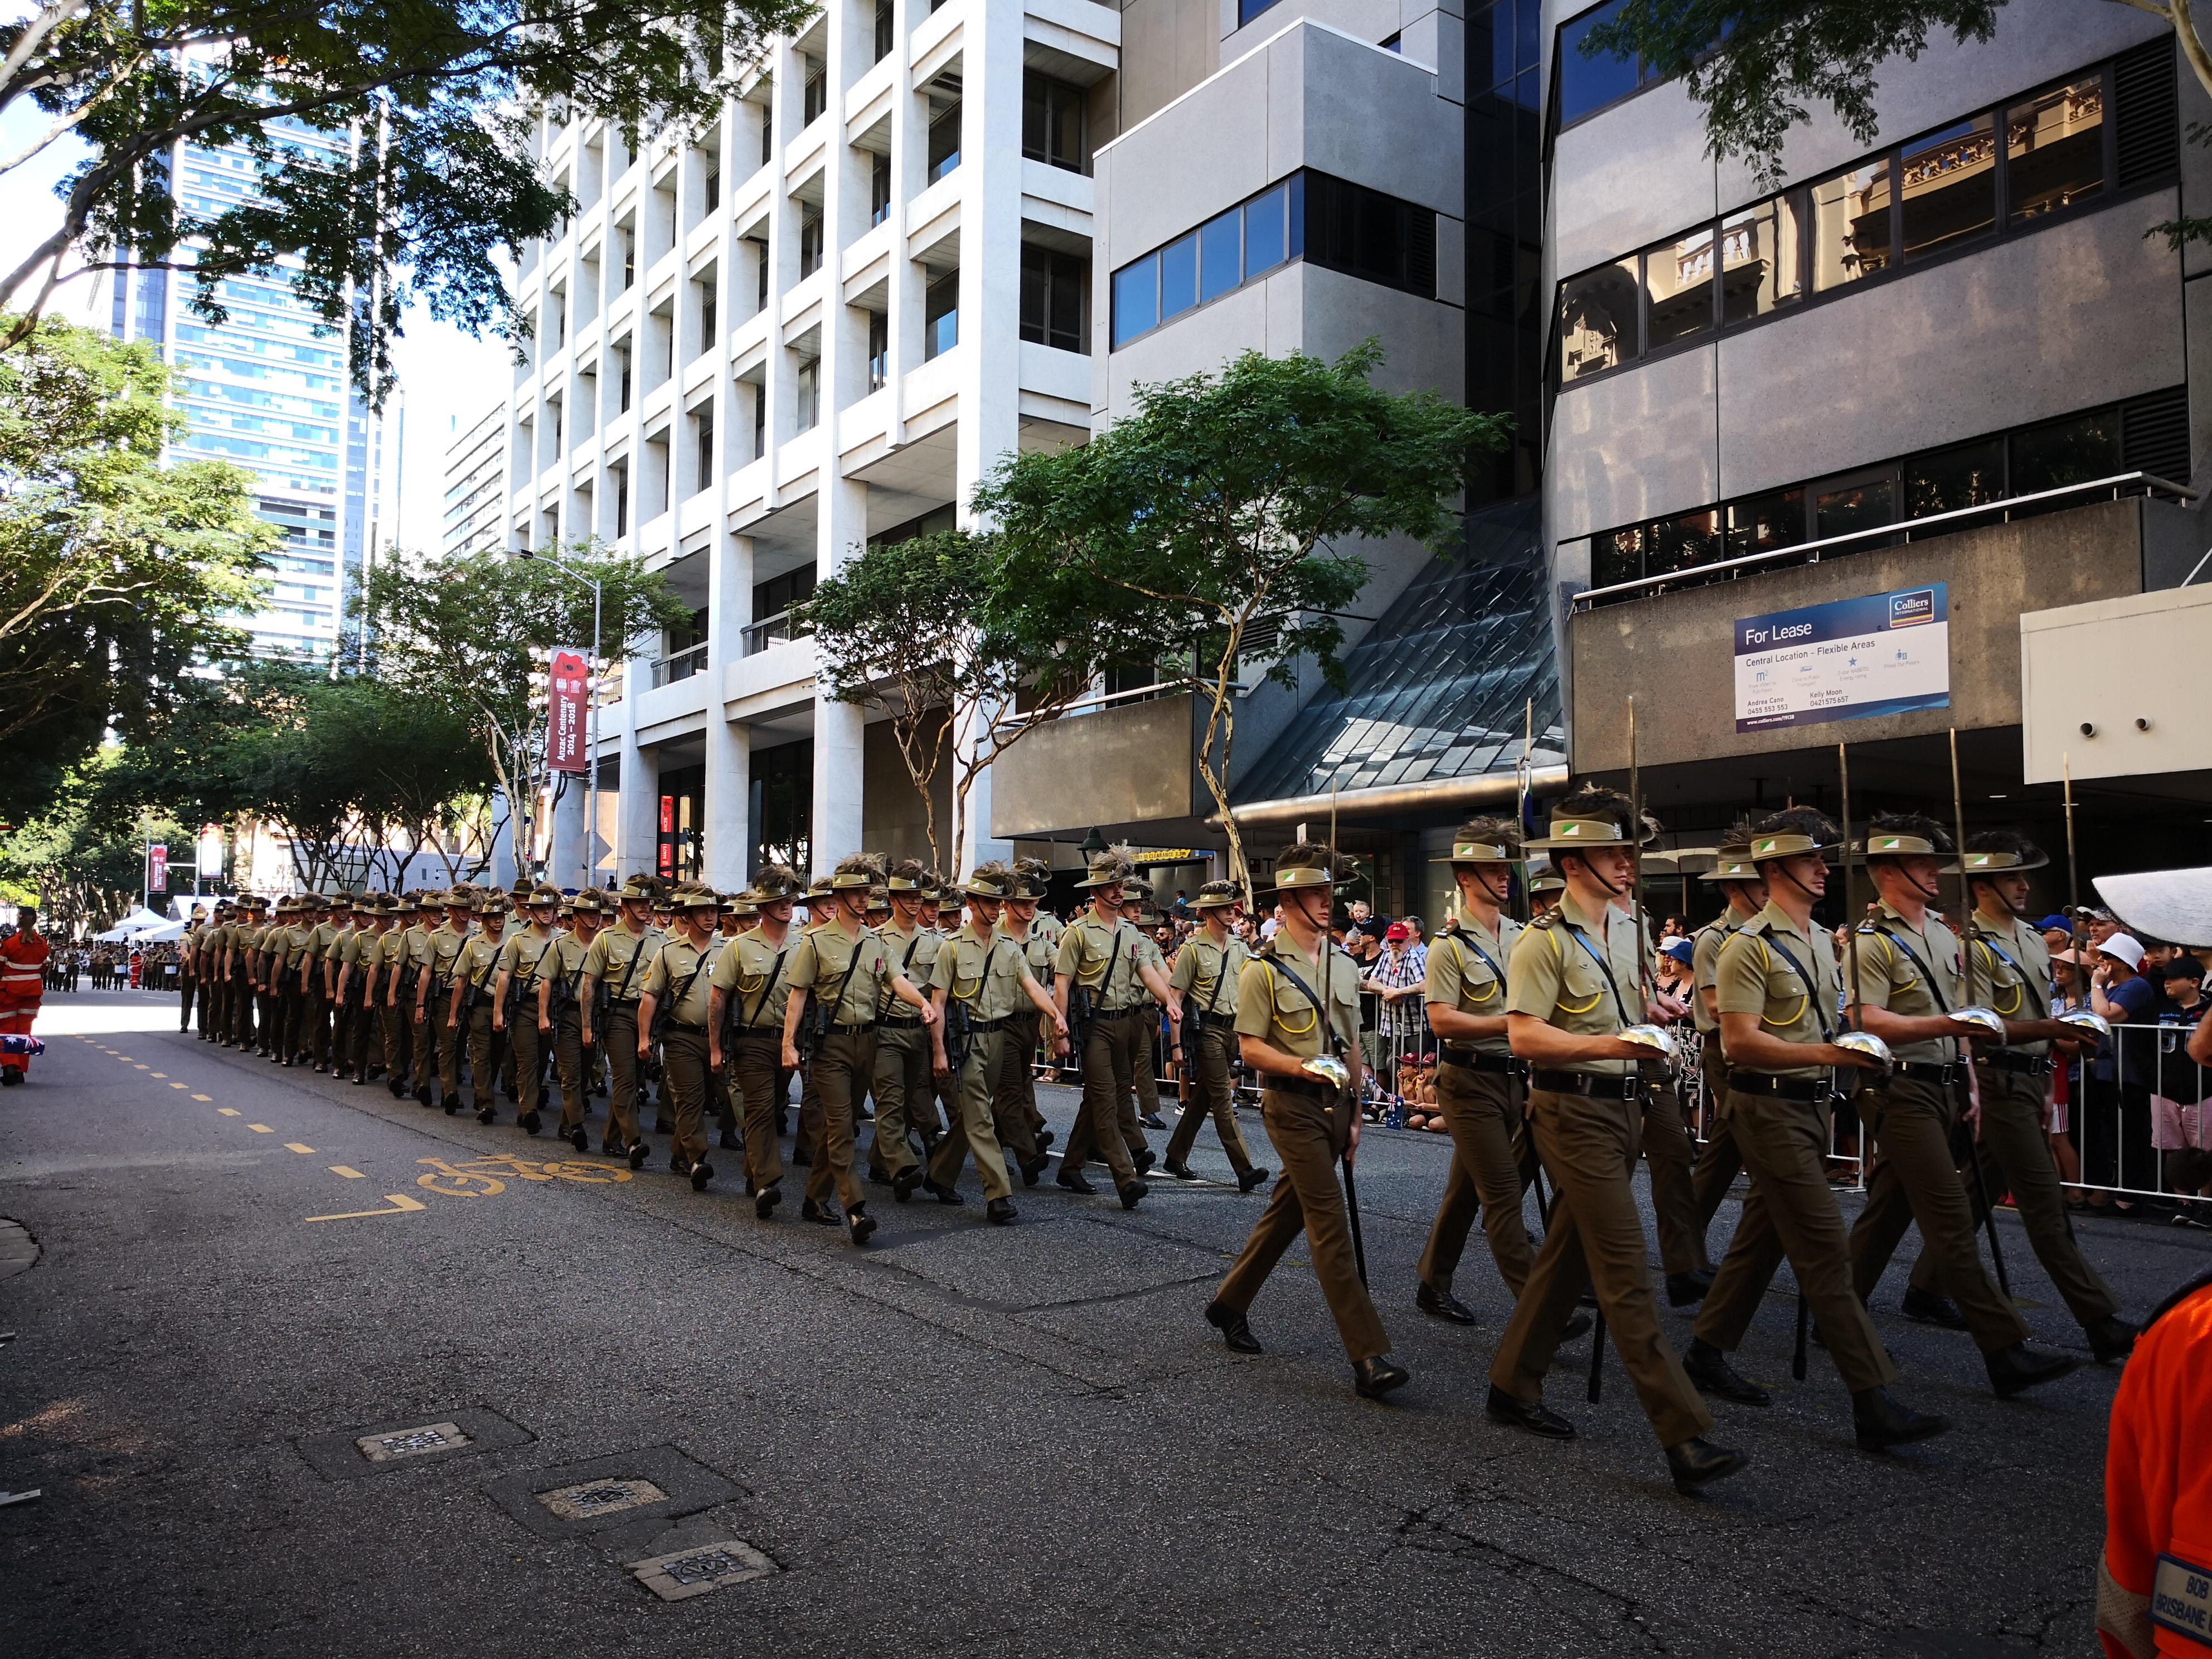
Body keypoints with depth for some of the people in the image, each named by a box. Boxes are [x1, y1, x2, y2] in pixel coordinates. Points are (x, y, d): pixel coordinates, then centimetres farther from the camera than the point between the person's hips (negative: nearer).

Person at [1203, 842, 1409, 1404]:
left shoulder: (1343, 965, 13)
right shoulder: (1263, 969, -8)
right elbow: (1250, 1047, -9)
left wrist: (1354, 1115, 17)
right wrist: (1301, 1067, -23)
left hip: (1334, 1104, 7)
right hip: (1292, 1105, -7)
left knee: (1287, 1212, 15)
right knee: (1330, 1224, -11)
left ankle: (1229, 1303, 33)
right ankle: (1368, 1357, -11)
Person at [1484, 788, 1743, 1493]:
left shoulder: (1628, 927, 12)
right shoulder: (1544, 942, -13)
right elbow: (1523, 1036, -20)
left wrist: (1652, 1011, 8)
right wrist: (1611, 1044, -27)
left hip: (1622, 1106, 9)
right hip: (1574, 1111, -8)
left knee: (1568, 1254, 14)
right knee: (1625, 1273, -9)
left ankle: (1513, 1387, 27)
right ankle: (1684, 1438, -8)